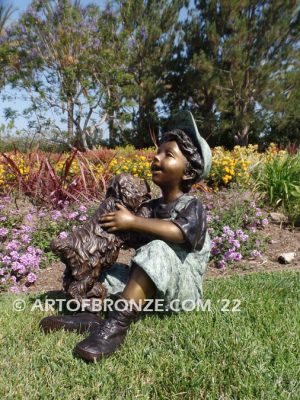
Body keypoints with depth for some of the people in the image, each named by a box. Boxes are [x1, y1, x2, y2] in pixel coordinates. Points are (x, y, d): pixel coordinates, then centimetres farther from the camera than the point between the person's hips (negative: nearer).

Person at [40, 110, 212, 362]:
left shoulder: (192, 207, -12)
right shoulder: (152, 207, 10)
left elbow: (177, 233, -33)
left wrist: (132, 221, -28)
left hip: (182, 290, -7)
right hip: (152, 287, 7)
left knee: (158, 250, -36)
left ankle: (118, 324, -38)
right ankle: (90, 316, -25)